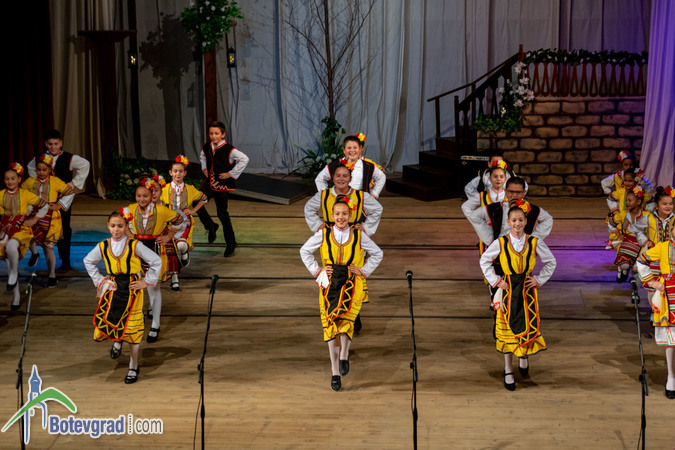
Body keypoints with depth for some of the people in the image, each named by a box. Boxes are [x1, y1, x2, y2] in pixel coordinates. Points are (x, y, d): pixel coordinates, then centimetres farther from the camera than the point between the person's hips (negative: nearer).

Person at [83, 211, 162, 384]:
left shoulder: (134, 246, -10)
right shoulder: (103, 247, 0)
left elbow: (156, 261, -4)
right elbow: (88, 261, 19)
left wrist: (146, 281, -4)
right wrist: (99, 280, 11)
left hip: (132, 289, -2)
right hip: (113, 288, 2)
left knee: (132, 328, 4)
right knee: (103, 322, -13)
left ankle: (133, 367, 21)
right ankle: (117, 341, 24)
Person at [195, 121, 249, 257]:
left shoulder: (228, 149, -16)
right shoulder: (206, 147, 4)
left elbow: (244, 159, -20)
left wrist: (231, 173, -17)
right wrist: (204, 168, 13)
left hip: (223, 184, -6)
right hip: (209, 182, 6)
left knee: (222, 212, -2)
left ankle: (230, 243, 11)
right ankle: (211, 227, 16)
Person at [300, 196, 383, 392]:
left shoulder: (359, 236, 1)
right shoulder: (323, 235, 2)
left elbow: (377, 253, 16)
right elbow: (305, 251, 17)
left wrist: (364, 270, 5)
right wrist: (316, 270, 7)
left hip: (352, 285, -1)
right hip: (329, 285, 1)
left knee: (345, 317, -26)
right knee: (330, 326, -2)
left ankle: (344, 355, -4)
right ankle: (335, 373, 8)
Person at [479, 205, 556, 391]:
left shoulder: (535, 243, -5)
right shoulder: (500, 243, -7)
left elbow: (551, 262, 9)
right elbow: (484, 260, 7)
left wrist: (539, 280, 2)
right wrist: (495, 280, 0)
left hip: (527, 290, 0)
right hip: (507, 290, 0)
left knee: (529, 326, -7)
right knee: (506, 329, 7)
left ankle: (524, 355, 28)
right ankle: (508, 370, 22)